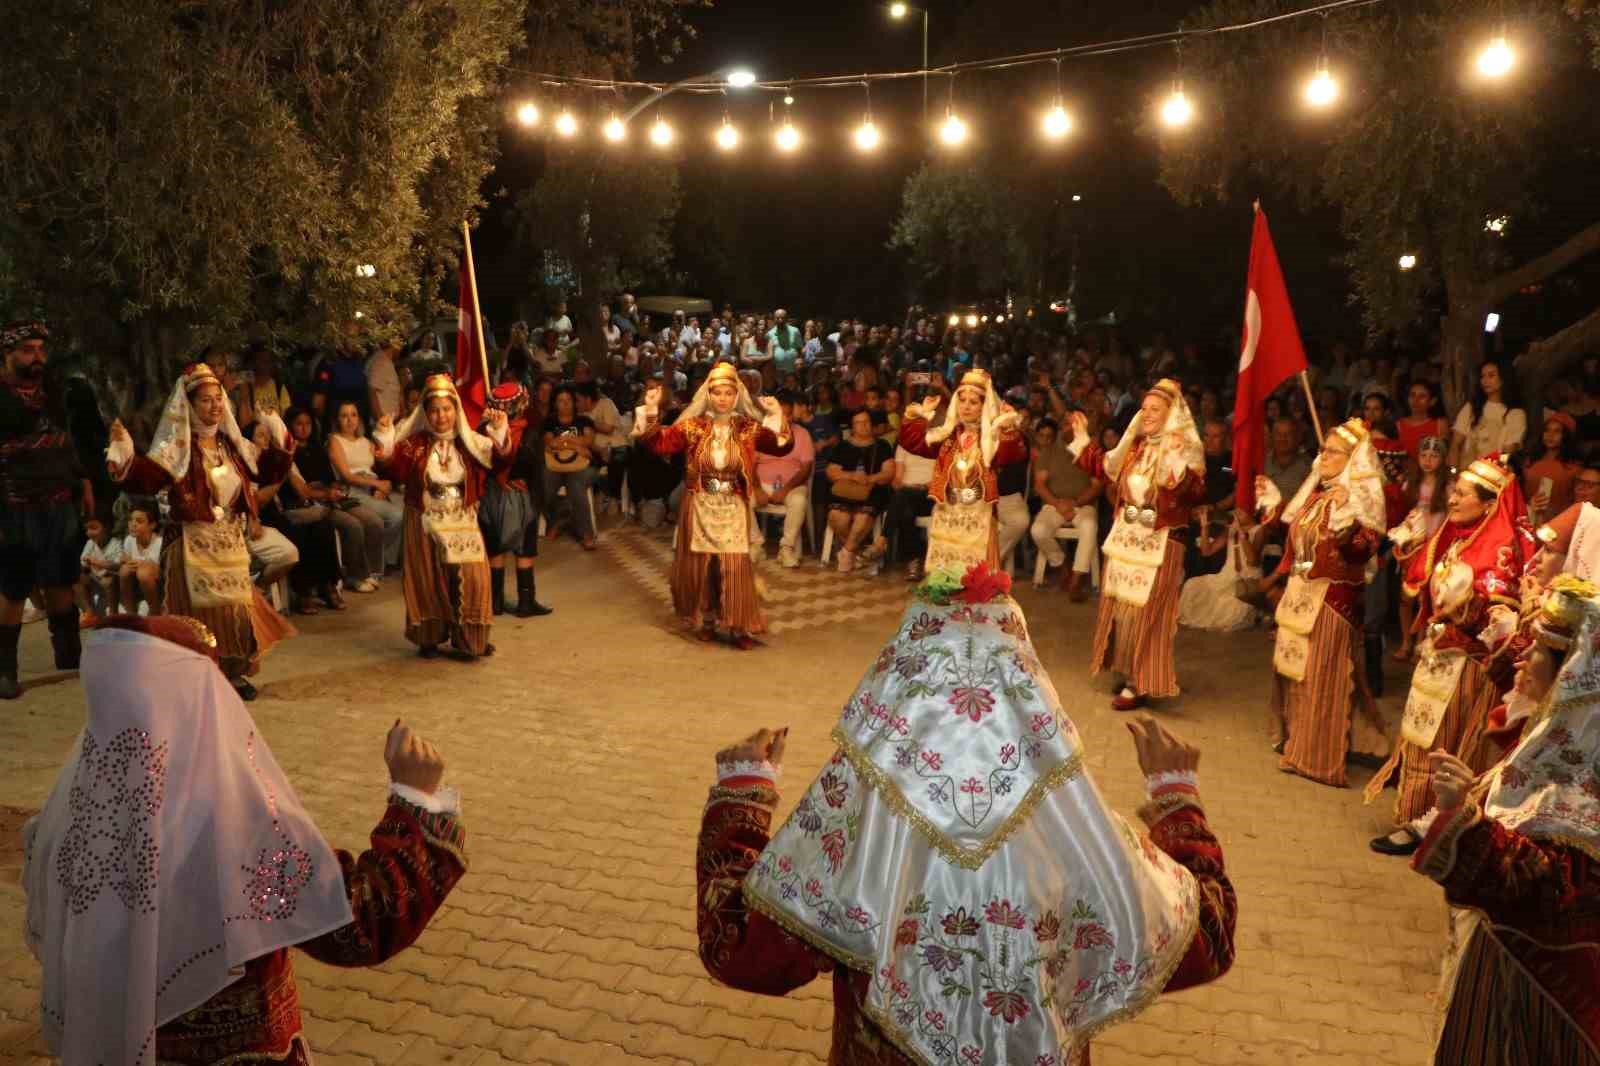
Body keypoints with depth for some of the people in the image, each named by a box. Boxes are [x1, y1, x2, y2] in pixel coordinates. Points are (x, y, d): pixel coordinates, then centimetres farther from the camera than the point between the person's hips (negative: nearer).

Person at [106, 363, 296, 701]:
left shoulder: (233, 444, 8)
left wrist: (279, 440, 7)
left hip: (232, 542, 5)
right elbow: (145, 479, -22)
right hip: (194, 544, -5)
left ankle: (234, 673, 23)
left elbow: (269, 472, 16)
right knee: (202, 612, -2)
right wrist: (124, 453, -37)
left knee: (237, 608, 9)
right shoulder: (175, 447, -9)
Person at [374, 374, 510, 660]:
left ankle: (468, 641, 7)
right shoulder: (414, 444, -2)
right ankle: (429, 638, 22)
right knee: (428, 581, 7)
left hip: (462, 525, 0)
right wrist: (385, 442, -21)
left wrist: (500, 433, -25)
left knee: (470, 578, -6)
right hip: (425, 525, 0)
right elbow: (395, 473, -10)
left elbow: (501, 459, -10)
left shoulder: (469, 441, 0)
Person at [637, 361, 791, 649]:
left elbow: (783, 447, -10)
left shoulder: (749, 428, -1)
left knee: (734, 566, -4)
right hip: (700, 508, 1)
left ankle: (738, 626, 5)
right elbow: (659, 443, -8)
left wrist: (778, 417, -24)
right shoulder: (691, 426, -2)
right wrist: (651, 413, -21)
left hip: (733, 509, -1)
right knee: (700, 566, 8)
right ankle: (705, 620, 25)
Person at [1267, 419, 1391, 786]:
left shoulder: (1361, 495, -12)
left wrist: (1347, 513, -37)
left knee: (1321, 674, -3)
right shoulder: (1315, 490, 11)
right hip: (1300, 592, 8)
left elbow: (1365, 548, -25)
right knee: (1292, 667, 15)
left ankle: (1317, 756, 5)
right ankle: (1293, 738, 29)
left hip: (1333, 597, -8)